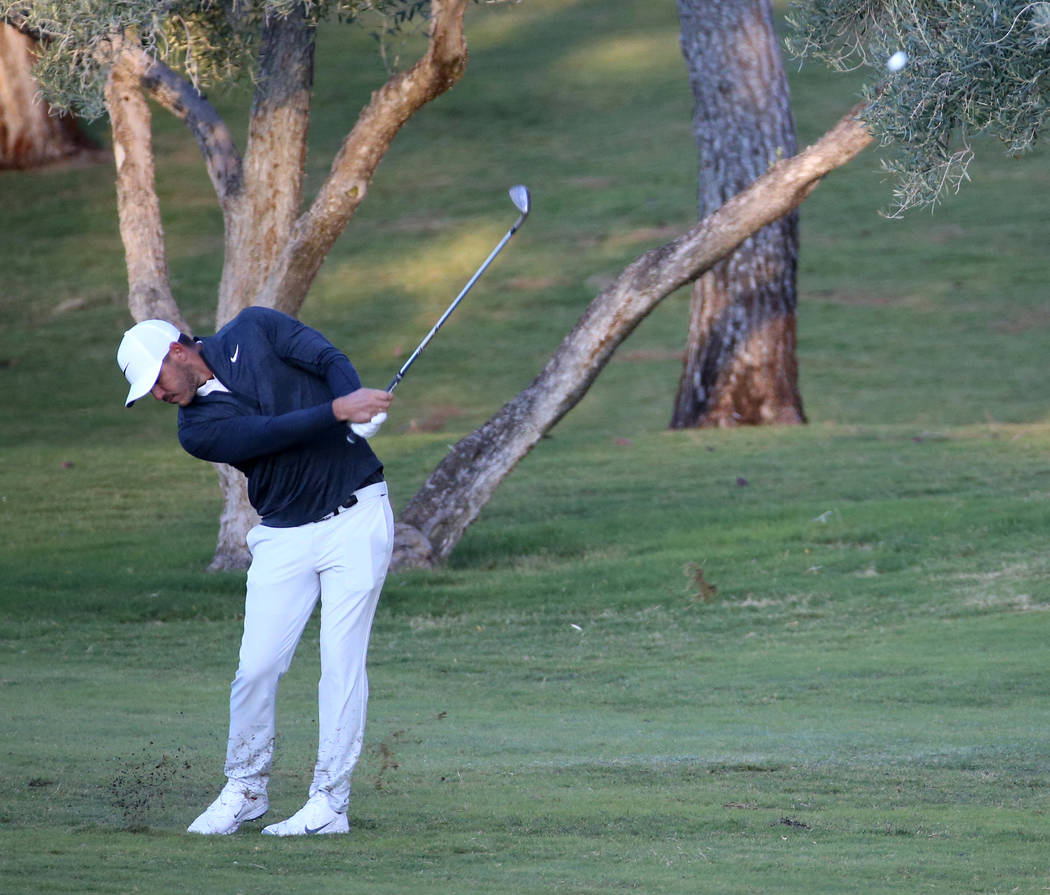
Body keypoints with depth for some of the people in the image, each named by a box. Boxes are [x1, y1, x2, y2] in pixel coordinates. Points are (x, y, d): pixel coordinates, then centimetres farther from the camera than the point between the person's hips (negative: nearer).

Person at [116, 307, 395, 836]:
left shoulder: (253, 330, -1)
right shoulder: (197, 429, -4)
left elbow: (328, 360, -9)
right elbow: (272, 432, -18)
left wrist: (358, 402, -30)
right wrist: (339, 411, -30)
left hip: (355, 518, -2)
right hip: (284, 536, 2)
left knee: (342, 661, -7)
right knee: (257, 667, -5)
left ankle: (330, 803, -4)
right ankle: (245, 791, 13)